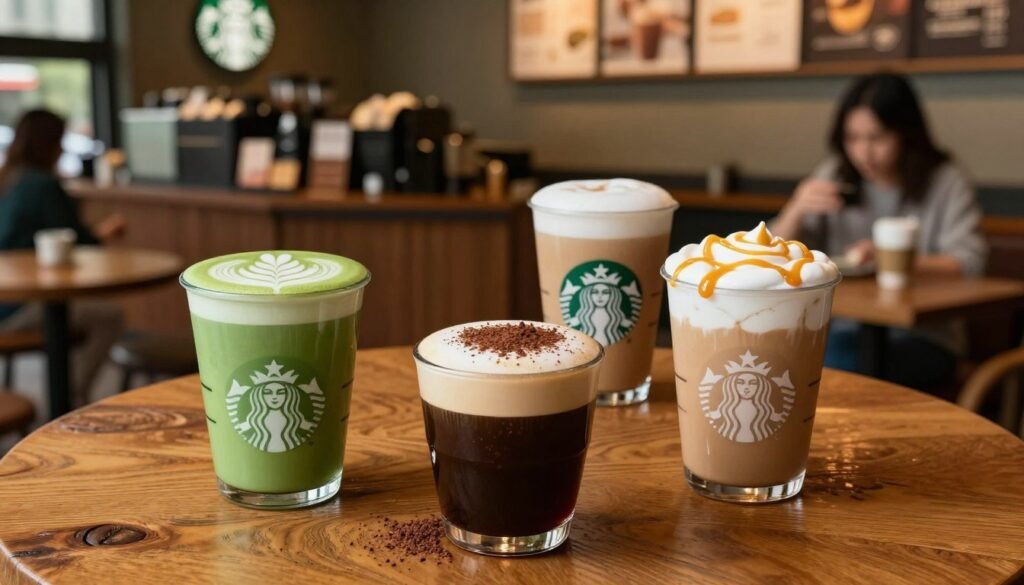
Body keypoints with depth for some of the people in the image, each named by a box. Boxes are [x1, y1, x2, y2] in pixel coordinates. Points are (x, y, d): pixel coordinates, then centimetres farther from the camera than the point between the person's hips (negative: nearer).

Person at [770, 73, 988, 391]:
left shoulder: (945, 182, -1)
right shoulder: (834, 176, 8)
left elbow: (969, 262, -13)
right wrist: (797, 210, -12)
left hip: (923, 337, -3)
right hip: (845, 329, 4)